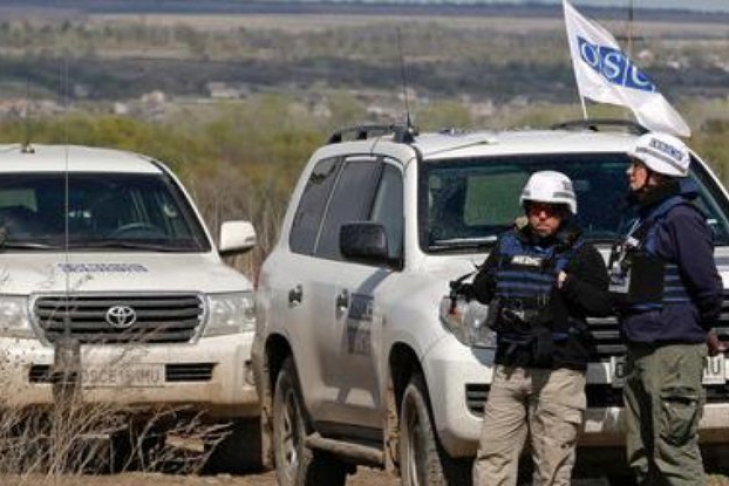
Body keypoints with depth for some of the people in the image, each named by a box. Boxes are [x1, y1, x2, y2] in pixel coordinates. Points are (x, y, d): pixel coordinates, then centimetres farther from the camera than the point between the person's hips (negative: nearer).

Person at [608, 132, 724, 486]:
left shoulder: (680, 218, -13)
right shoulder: (647, 217, 16)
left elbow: (707, 284, -15)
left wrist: (705, 329, 0)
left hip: (673, 350, -10)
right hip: (641, 349, 10)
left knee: (675, 452, -12)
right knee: (642, 455, 14)